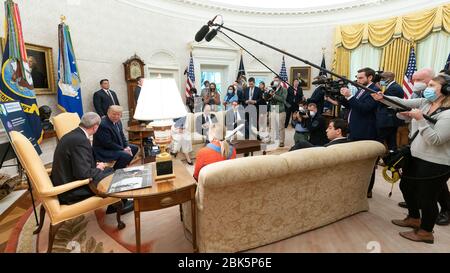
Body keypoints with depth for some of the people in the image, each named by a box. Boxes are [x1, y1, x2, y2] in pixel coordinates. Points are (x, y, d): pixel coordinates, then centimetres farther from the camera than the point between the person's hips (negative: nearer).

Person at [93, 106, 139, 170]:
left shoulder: (117, 121, 3)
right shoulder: (103, 125, -24)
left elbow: (121, 136, 11)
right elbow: (108, 143, -25)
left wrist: (127, 147, -5)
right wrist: (123, 149, -20)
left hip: (115, 146, 10)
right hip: (104, 150, -10)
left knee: (135, 148, 15)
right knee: (126, 155, -28)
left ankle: (122, 166, 22)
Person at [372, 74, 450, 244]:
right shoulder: (424, 103, 4)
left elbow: (435, 140, -25)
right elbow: (403, 103, 0)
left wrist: (420, 119, -30)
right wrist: (383, 98, -15)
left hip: (435, 165, -9)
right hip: (415, 158, 9)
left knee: (426, 198, 5)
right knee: (406, 187, 22)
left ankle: (426, 232, 26)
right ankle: (414, 218, 43)